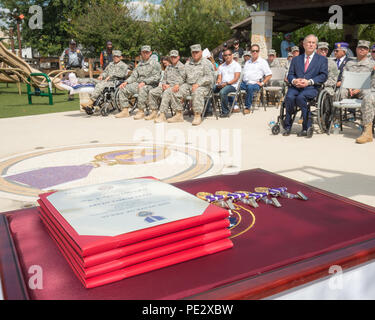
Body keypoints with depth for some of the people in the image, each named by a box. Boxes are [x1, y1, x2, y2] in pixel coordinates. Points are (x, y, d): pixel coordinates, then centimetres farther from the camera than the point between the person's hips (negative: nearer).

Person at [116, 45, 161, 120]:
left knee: (142, 89, -40)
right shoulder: (139, 64, 21)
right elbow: (134, 76, 18)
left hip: (150, 85, -7)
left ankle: (141, 111, -32)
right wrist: (126, 82, -1)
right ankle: (125, 111, -5)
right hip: (138, 83, 7)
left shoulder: (155, 63, -1)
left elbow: (156, 77, -13)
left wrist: (144, 82, -23)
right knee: (123, 88, -6)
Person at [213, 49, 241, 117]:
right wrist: (218, 83, -9)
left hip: (232, 85, -6)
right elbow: (219, 78, 15)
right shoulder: (221, 66, 22)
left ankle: (225, 111, -24)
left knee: (222, 92, -37)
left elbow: (236, 78, -6)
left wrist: (227, 83, -19)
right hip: (221, 85, 6)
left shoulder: (236, 65, 5)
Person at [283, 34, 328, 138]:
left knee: (301, 97, -35)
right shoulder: (296, 59, 24)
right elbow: (290, 75, 15)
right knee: (289, 97, -30)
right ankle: (287, 126, -18)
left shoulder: (322, 59, 16)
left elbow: (324, 76, 3)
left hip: (311, 88, -3)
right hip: (296, 87, 3)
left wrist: (309, 82, -13)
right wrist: (294, 81, -9)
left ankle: (306, 127, -26)